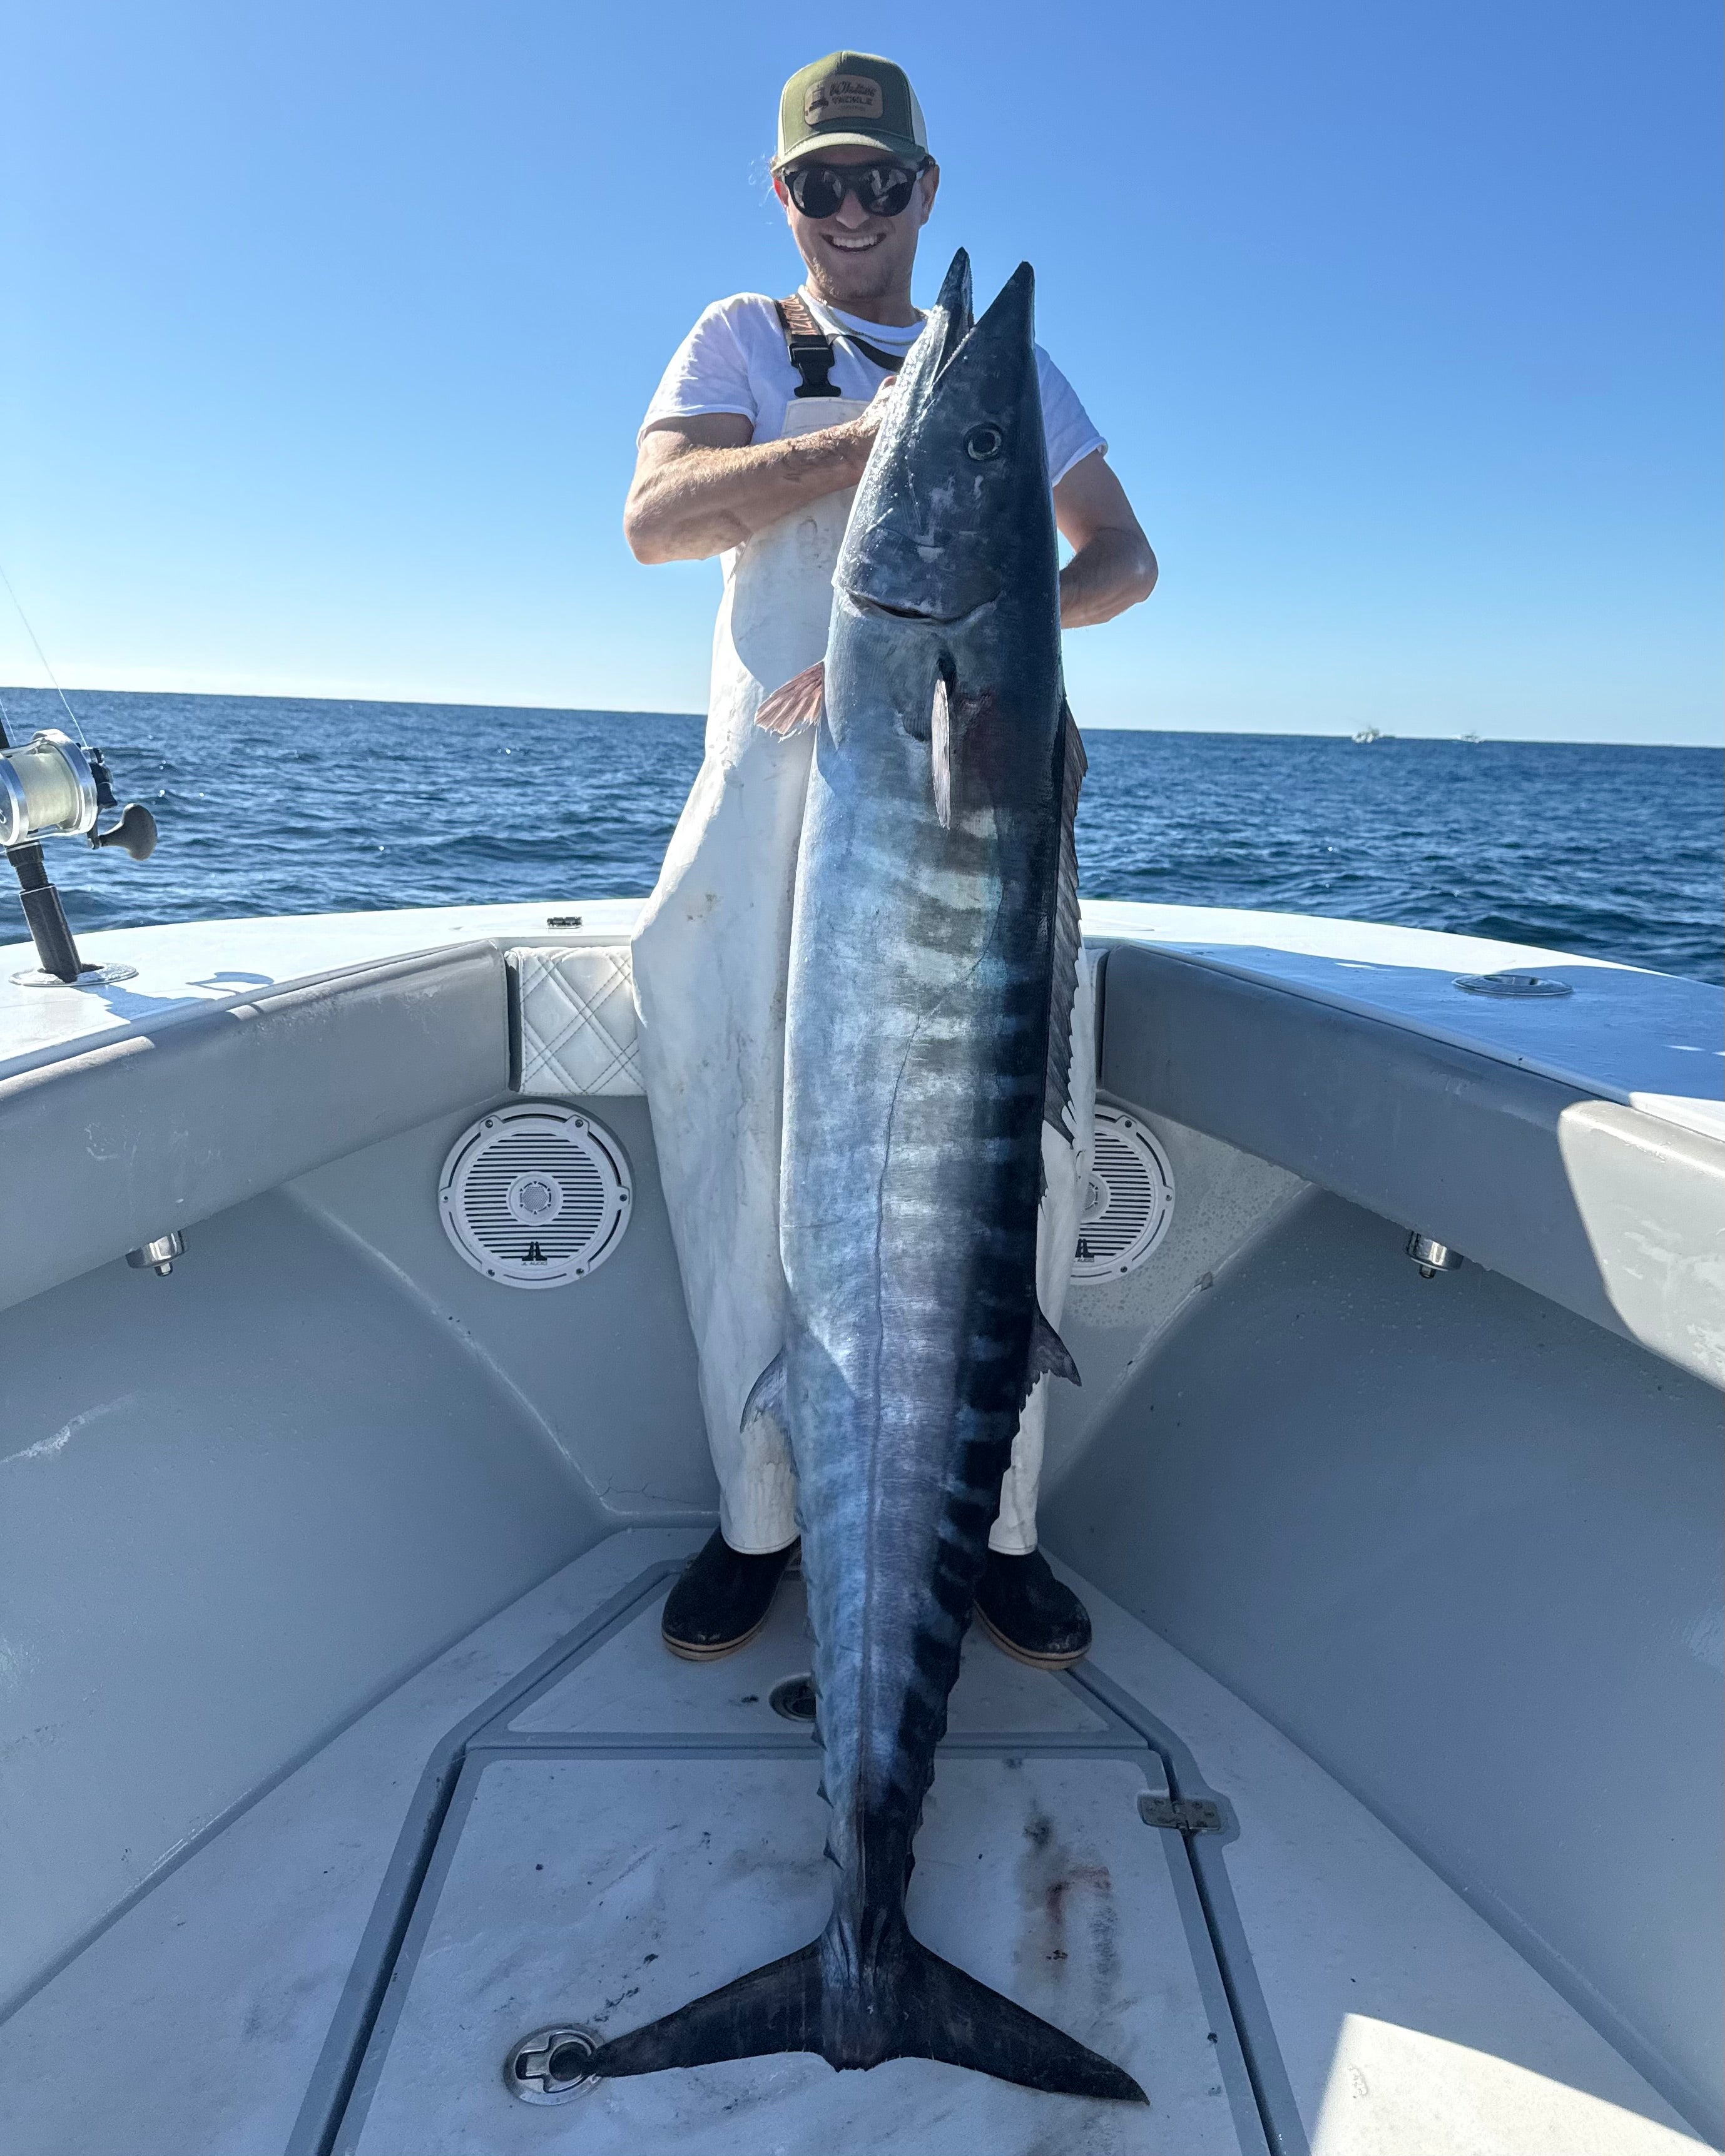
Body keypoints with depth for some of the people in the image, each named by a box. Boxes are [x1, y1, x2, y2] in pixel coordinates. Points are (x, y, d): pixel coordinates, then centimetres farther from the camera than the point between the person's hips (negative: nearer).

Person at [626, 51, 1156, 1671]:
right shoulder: (745, 339, 17)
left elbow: (1125, 555, 17)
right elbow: (654, 517, -2)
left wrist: (1026, 610, -6)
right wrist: (866, 440, -14)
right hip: (780, 786, -1)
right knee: (752, 1152, -4)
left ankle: (999, 1523, 9)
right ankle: (756, 1516, 11)